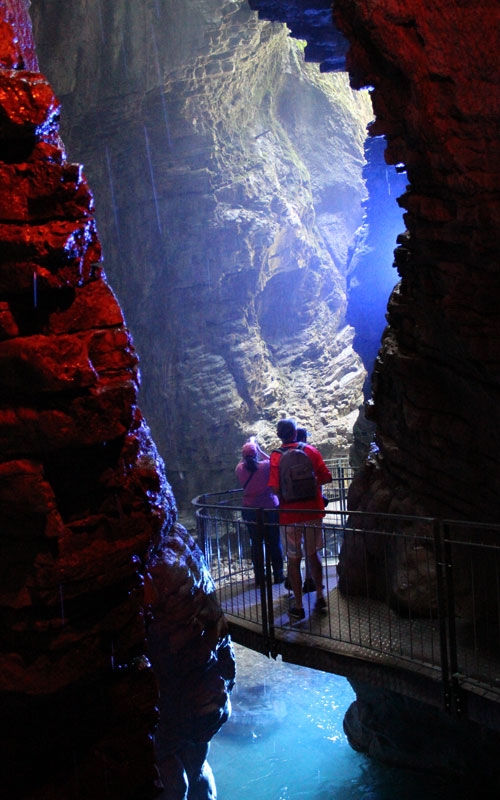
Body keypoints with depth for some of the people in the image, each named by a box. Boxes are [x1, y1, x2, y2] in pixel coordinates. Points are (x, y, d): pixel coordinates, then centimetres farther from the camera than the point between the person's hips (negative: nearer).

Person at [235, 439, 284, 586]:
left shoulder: (240, 469, -7)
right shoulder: (265, 466, -15)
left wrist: (245, 455, 13)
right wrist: (260, 451, 9)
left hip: (250, 510, 3)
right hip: (270, 509, -2)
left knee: (256, 544, 10)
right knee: (274, 543, 8)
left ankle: (259, 576, 15)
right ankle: (278, 575, 14)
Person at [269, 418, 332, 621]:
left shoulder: (276, 456, -9)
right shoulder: (311, 450, -1)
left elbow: (275, 488, -17)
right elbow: (326, 477, 0)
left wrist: (287, 491, 5)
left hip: (290, 514, -3)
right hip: (313, 511, 3)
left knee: (294, 559, 6)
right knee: (313, 554, 18)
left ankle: (298, 606, 11)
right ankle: (320, 597, 24)